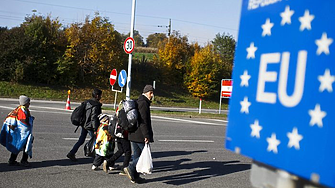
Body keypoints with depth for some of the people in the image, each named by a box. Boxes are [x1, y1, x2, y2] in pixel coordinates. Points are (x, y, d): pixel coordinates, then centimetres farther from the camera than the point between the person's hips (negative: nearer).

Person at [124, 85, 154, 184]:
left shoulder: (137, 102, 18)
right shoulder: (144, 103, -14)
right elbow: (143, 121, -21)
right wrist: (147, 136, -22)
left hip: (133, 134, 10)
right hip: (140, 135, -10)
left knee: (137, 155, 13)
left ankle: (135, 177, 16)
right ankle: (130, 168, -10)